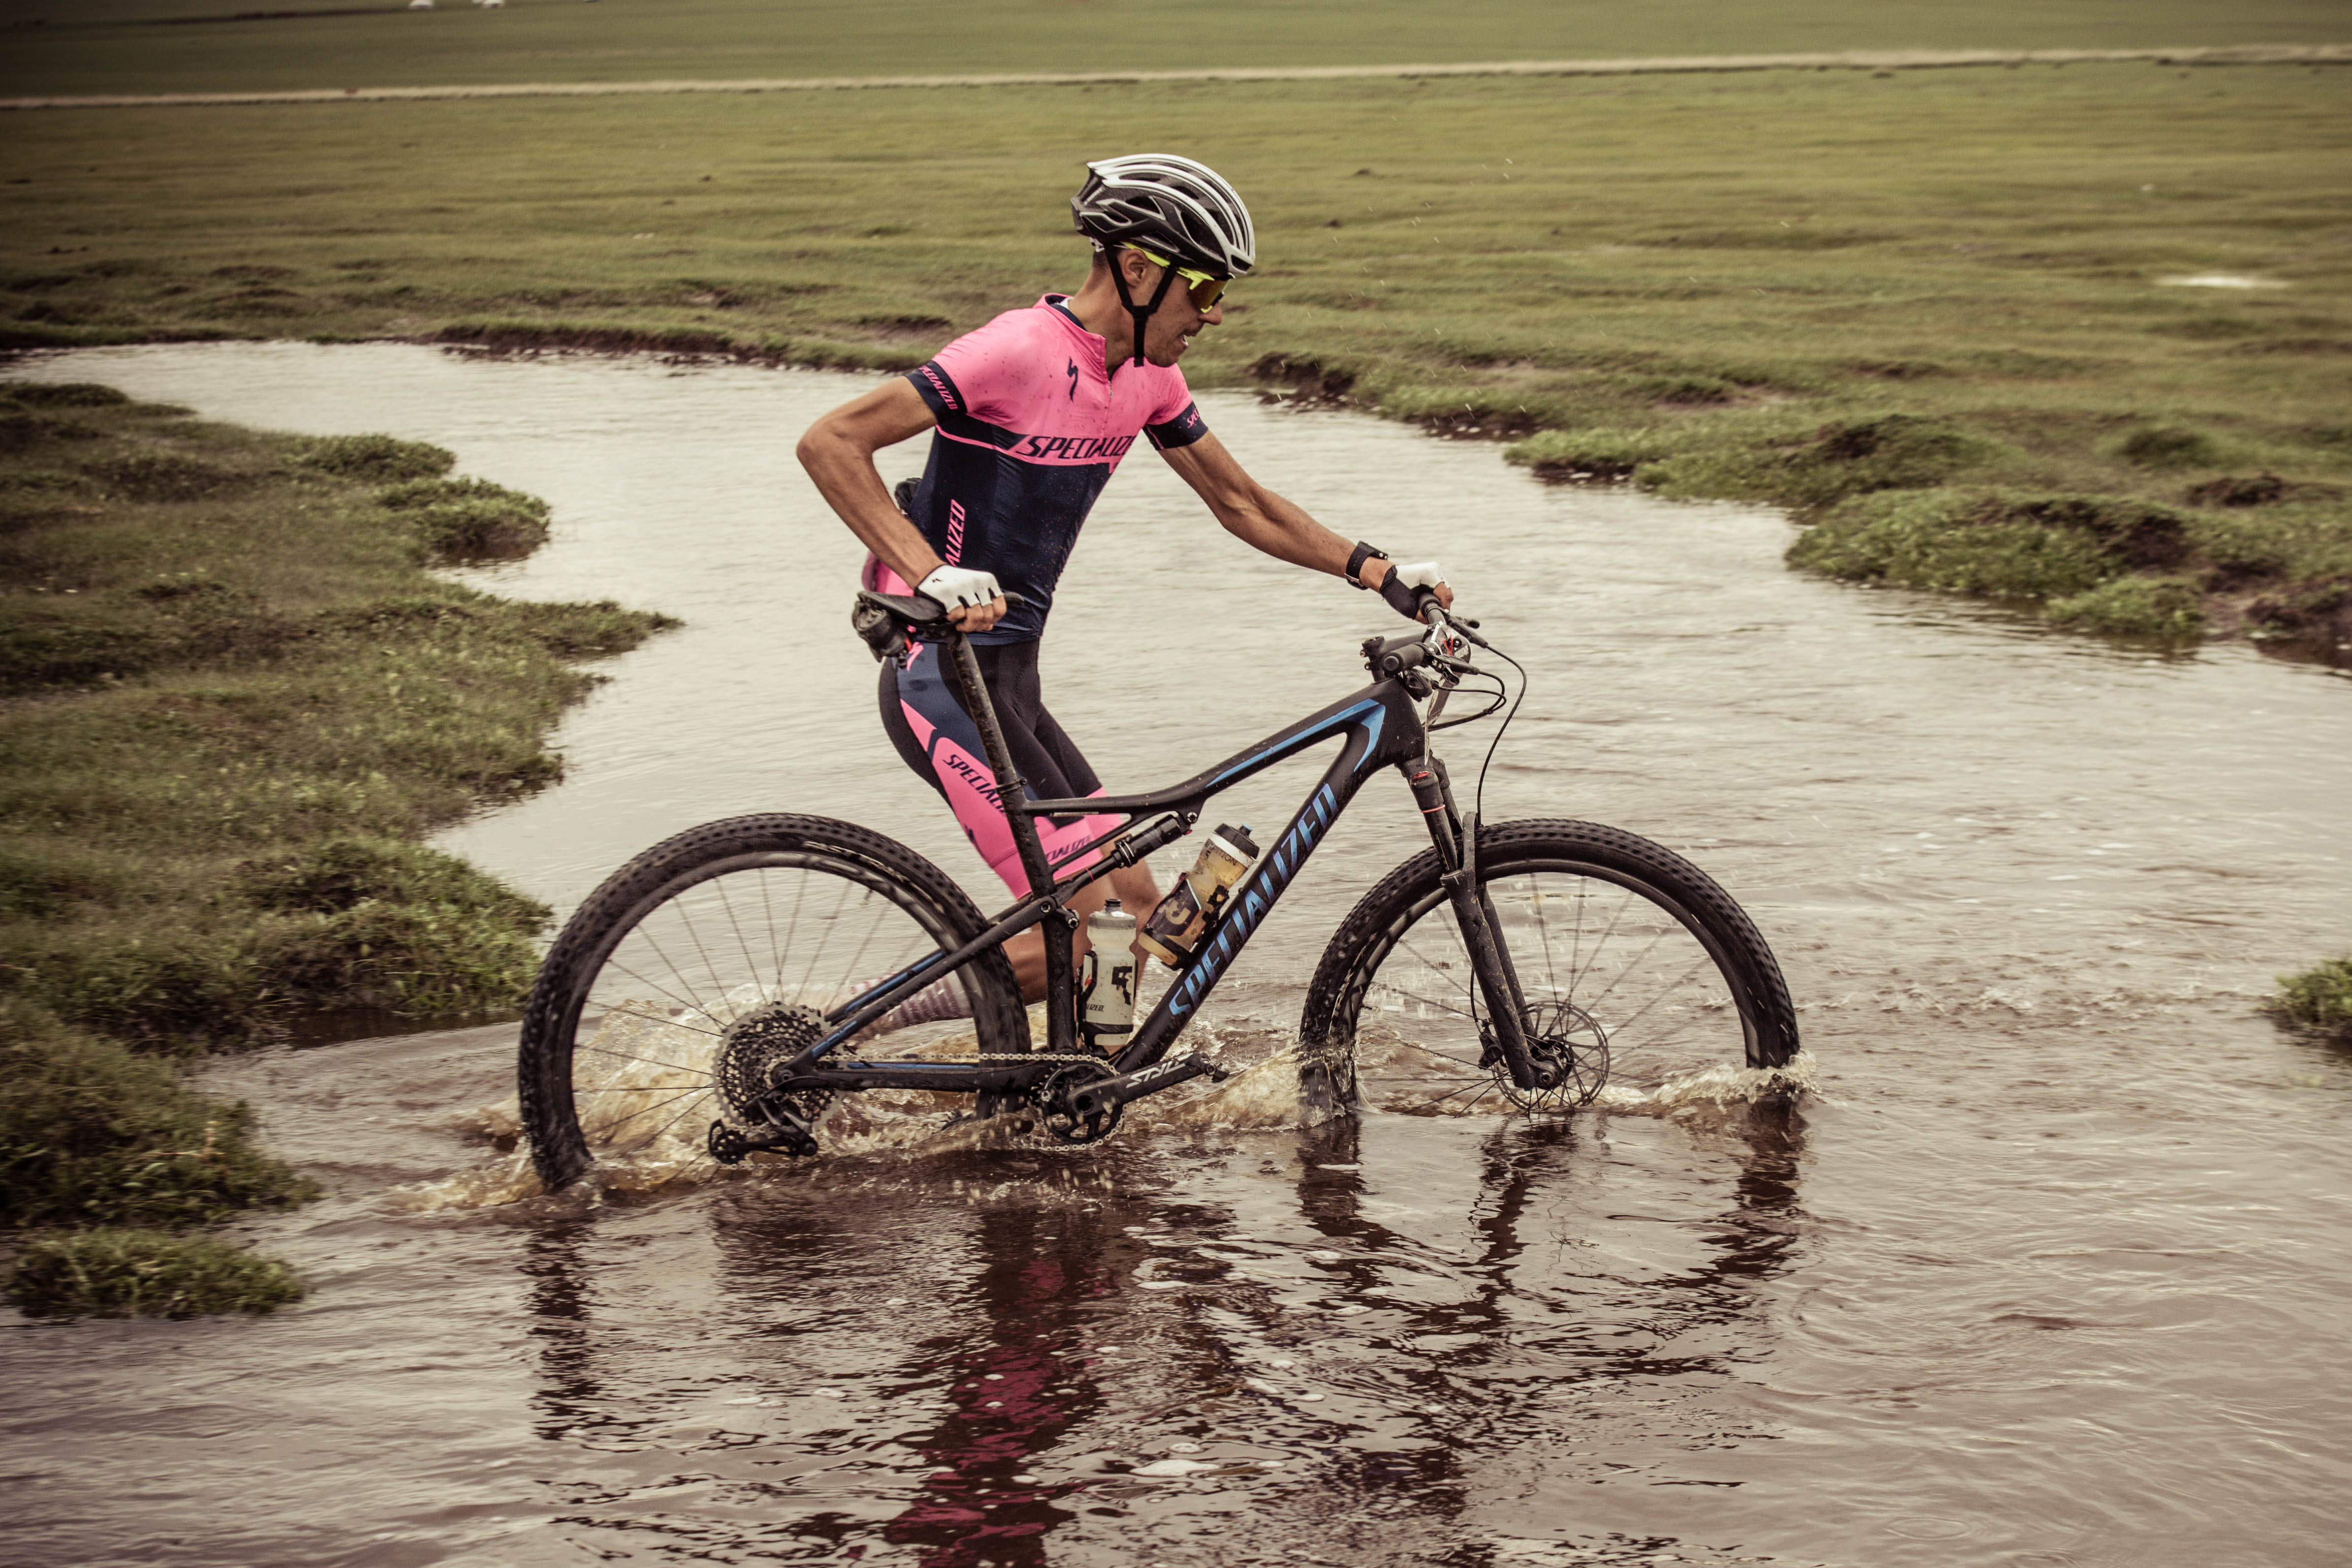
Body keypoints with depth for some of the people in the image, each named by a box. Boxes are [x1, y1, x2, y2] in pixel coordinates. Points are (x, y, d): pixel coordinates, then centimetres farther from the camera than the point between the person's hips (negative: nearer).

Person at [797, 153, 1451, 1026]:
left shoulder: (1149, 377, 7)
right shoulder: (1020, 352, -19)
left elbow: (1242, 504, 19)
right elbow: (830, 442, -23)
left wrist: (1382, 574, 9)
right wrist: (931, 575, -33)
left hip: (1007, 682, 9)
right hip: (944, 681, -9)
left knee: (1137, 916, 7)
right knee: (1086, 930, -14)